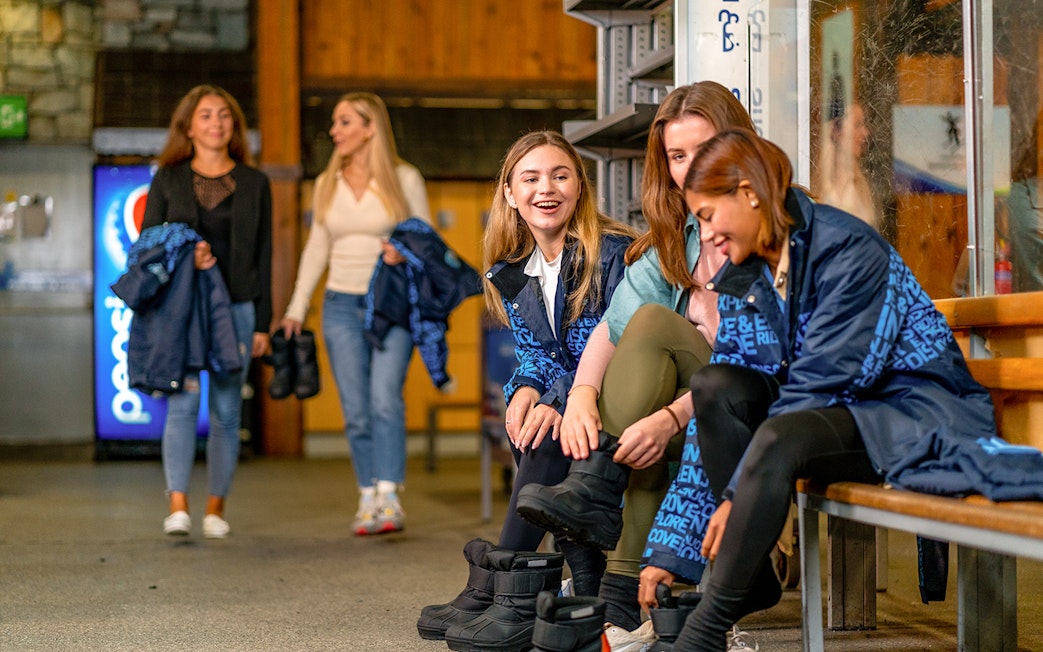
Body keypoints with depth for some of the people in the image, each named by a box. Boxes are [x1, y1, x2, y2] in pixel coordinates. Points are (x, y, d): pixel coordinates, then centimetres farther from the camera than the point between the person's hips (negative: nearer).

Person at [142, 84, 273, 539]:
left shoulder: (254, 183, 10)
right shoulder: (168, 179, 9)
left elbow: (263, 256, 9)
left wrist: (262, 322, 5)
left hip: (236, 307, 1)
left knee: (226, 409, 2)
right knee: (183, 402, -13)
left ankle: (216, 509, 10)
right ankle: (177, 506, -15)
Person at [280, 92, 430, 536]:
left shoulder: (405, 179, -1)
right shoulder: (327, 184, 11)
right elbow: (316, 249, 16)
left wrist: (406, 253, -18)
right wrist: (296, 308, 12)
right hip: (342, 304, 3)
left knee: (385, 397, -17)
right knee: (355, 409, 1)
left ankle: (389, 497, -17)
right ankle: (368, 498, 8)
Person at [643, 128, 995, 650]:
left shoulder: (847, 247, -18)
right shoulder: (741, 277, 5)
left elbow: (822, 378, -23)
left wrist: (737, 492, -24)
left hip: (917, 409, -8)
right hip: (840, 405, 8)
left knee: (779, 438, -33)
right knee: (714, 383, -15)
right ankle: (750, 579, -11)